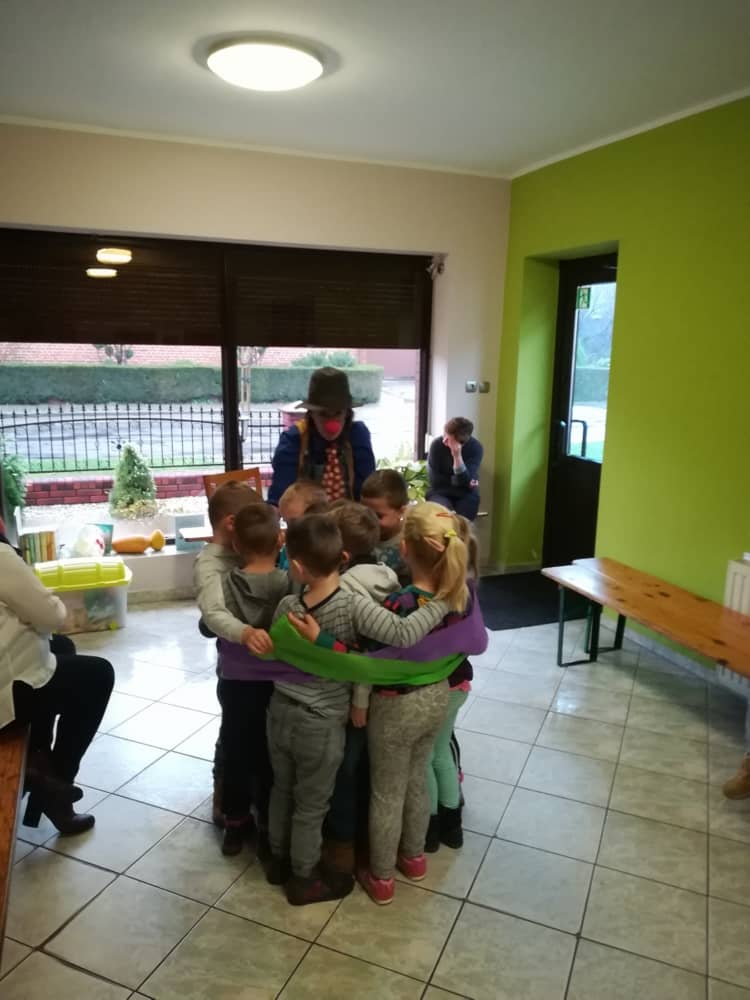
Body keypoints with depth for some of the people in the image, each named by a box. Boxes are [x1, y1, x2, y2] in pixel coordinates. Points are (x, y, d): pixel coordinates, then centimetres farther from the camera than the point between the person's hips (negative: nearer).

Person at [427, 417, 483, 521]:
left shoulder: (475, 448, -12)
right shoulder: (437, 445, -12)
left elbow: (466, 482, -21)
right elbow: (435, 480, -9)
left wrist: (457, 456, -31)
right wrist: (457, 480, -11)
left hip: (465, 495, 0)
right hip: (440, 492, 0)